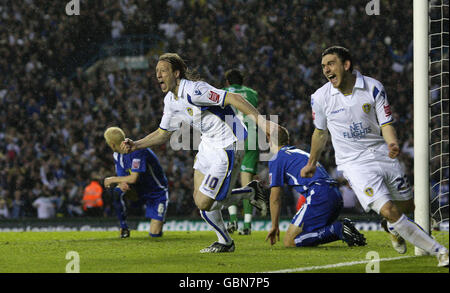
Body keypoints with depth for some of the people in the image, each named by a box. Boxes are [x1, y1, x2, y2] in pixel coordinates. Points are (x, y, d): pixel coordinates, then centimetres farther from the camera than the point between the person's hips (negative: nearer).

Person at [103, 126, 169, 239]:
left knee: (155, 234, -13)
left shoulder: (137, 151, -28)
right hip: (139, 190, 6)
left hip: (157, 192, -6)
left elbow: (133, 178, -33)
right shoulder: (117, 155, -2)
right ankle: (124, 228, -10)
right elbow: (121, 177, -2)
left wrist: (111, 180, -20)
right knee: (116, 193, -25)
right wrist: (121, 183, -28)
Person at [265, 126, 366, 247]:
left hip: (319, 196, -8)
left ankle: (338, 229, -19)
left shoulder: (276, 160, 7)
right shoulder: (300, 152, 32)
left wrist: (274, 226, 14)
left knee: (289, 241, -9)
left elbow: (275, 197, 5)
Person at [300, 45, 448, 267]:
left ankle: (394, 228, 50)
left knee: (407, 206, 12)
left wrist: (392, 143, -27)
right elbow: (320, 132, 13)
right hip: (354, 163, -2)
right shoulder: (320, 97, -5)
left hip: (383, 155, 2)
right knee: (389, 211, -19)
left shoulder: (373, 87, -6)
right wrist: (312, 163, 23)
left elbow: (386, 124, -5)